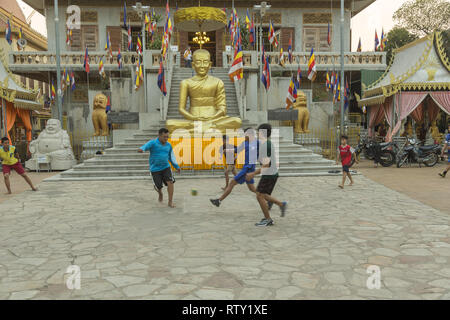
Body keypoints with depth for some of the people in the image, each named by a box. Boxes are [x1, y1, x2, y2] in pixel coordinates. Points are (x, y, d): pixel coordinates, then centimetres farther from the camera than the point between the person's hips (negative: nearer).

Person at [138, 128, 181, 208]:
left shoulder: (168, 145, 5)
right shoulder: (153, 143, -10)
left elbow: (171, 157, 18)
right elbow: (146, 146, -31)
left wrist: (177, 167, 16)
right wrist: (141, 149, -55)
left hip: (166, 167, 3)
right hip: (155, 169, -3)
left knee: (170, 182, -17)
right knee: (158, 187, 3)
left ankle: (170, 202, -6)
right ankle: (160, 194, 41)